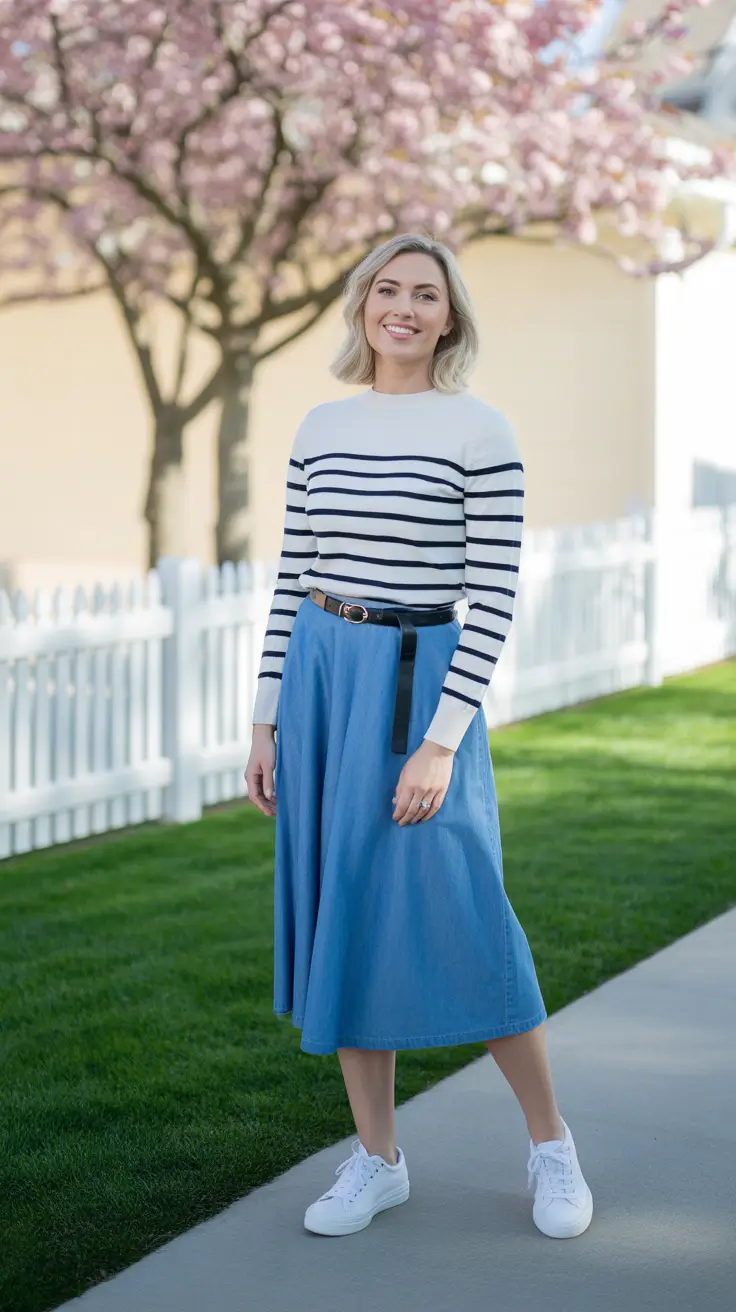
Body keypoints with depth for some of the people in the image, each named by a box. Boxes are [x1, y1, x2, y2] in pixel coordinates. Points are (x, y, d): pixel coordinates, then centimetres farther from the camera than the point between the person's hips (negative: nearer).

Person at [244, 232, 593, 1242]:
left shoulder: (480, 430, -6)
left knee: (456, 920, -5)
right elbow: (293, 576, 12)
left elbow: (496, 595, -10)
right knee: (340, 918, 7)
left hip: (423, 683, -5)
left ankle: (552, 1148, 15)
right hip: (318, 676, 5)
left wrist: (441, 740, -17)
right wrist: (267, 722, 9)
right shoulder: (321, 428, 9)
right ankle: (377, 1161, 19)